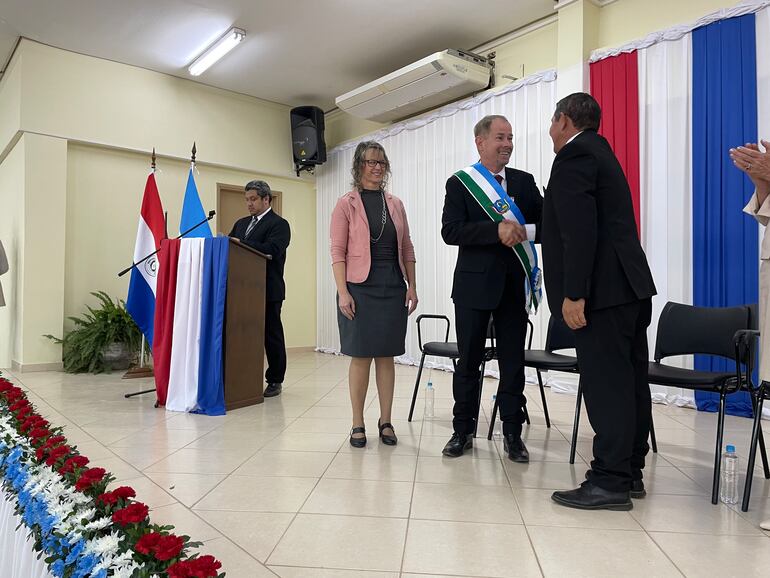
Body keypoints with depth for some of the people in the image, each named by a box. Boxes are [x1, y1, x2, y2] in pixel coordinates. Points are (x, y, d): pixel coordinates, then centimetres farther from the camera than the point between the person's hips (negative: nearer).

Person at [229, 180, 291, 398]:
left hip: (268, 291, -6)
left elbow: (271, 249, -20)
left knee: (271, 335, 3)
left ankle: (275, 381, 13)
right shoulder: (241, 223, 19)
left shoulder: (279, 224, -4)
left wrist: (239, 243, -24)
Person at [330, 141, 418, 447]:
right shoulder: (346, 203, -1)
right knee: (361, 357, 2)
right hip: (360, 288, -3)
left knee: (386, 356, 8)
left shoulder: (395, 204, 11)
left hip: (393, 288, 4)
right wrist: (343, 292, -13)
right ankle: (357, 424, 14)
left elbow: (407, 249, 12)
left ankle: (385, 421, 19)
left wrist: (412, 286, 5)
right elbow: (337, 251, -5)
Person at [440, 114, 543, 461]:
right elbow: (450, 231, -12)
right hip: (475, 283, -2)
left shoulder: (524, 181, 10)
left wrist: (521, 232, -18)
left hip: (515, 284, 3)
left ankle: (512, 433, 20)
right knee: (469, 360, 6)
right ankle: (463, 431, 21)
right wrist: (497, 230, -21)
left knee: (513, 361, 7)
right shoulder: (460, 183, 1)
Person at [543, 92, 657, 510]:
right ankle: (629, 471, 23)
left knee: (606, 384, -7)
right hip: (629, 286, 10)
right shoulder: (599, 153, 23)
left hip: (603, 290, -10)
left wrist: (573, 294, -22)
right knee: (629, 381, 13)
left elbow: (580, 232, -20)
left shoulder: (574, 156, -9)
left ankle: (609, 482, 0)